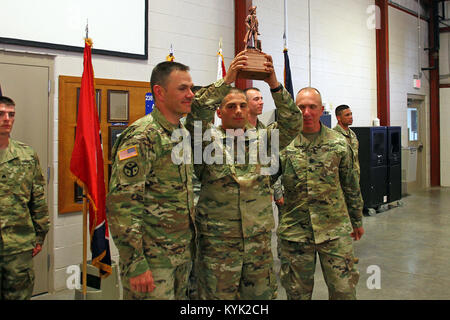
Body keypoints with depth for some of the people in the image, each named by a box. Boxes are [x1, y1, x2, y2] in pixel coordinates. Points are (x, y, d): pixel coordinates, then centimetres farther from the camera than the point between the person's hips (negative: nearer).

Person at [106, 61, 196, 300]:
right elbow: (121, 204, -21)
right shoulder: (141, 136, -17)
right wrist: (135, 264, -22)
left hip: (183, 254, 8)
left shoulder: (184, 133, 10)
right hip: (152, 259, -8)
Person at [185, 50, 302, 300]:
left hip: (259, 239, 3)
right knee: (218, 295, 6)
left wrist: (274, 85, -19)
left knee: (261, 294, 15)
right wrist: (226, 80, -26)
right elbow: (196, 115, -20)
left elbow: (292, 124, -6)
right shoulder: (208, 140, -2)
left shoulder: (261, 139, 6)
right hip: (217, 241, -3)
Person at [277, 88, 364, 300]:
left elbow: (351, 185, 10)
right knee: (297, 292, 11)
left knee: (344, 289, 6)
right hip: (294, 230, 0)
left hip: (335, 229, 1)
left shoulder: (338, 144, 3)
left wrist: (357, 221, 14)